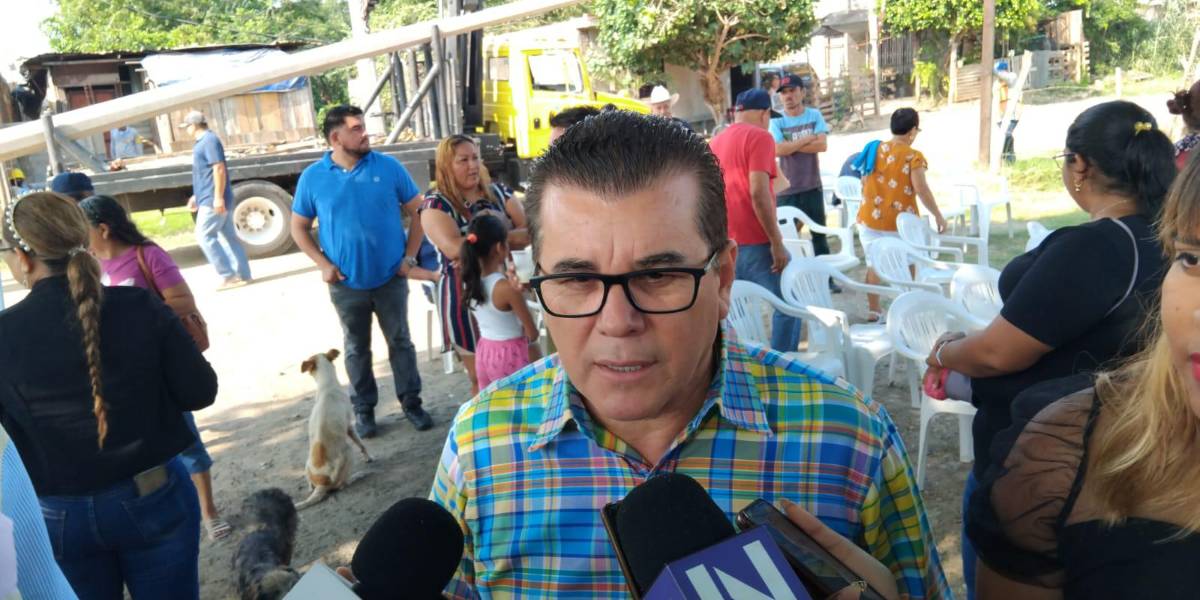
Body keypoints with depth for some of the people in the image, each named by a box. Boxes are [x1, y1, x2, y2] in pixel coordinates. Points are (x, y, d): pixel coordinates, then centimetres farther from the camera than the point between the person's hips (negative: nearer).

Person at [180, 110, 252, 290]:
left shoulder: (209, 140, -13)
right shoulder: (203, 142, 18)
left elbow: (219, 169, -21)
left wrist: (218, 197, -25)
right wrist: (197, 196, 26)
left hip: (212, 201, -10)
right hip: (210, 199, 10)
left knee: (204, 236, -8)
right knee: (229, 236, 8)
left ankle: (227, 275, -7)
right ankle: (242, 275, 10)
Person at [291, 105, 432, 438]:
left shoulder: (388, 167, -4)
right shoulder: (313, 177, -3)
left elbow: (416, 212, 2)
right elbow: (299, 228, 5)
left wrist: (410, 256, -5)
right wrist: (323, 264, -7)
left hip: (391, 278, 0)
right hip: (346, 284, 0)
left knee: (400, 342, 11)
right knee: (357, 349, 13)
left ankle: (411, 403, 25)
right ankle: (363, 409, 27)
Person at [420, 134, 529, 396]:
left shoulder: (498, 192, 3)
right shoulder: (435, 203, -8)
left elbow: (529, 232, -7)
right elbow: (454, 248, -25)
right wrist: (508, 237, -16)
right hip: (464, 295, -3)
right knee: (482, 380, 9)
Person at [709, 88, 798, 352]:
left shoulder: (716, 141, 15)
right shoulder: (760, 137, -8)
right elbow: (758, 193, -19)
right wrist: (777, 243, -16)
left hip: (724, 242, 8)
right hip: (754, 242, -7)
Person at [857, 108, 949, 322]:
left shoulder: (875, 150, 4)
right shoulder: (913, 156, -12)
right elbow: (921, 189, -17)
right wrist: (938, 215, -8)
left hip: (871, 217, 4)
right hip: (900, 221, -4)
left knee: (874, 264, 14)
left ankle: (873, 310, 19)